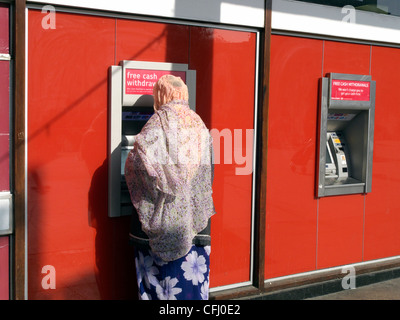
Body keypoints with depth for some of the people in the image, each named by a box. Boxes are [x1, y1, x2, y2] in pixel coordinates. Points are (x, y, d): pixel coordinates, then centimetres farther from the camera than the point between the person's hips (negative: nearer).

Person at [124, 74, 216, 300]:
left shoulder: (160, 121, -6)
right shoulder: (199, 123, 10)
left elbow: (140, 156, -19)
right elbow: (208, 171, 11)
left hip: (165, 213, -5)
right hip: (196, 216, 5)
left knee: (158, 269, 5)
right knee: (192, 268, 10)